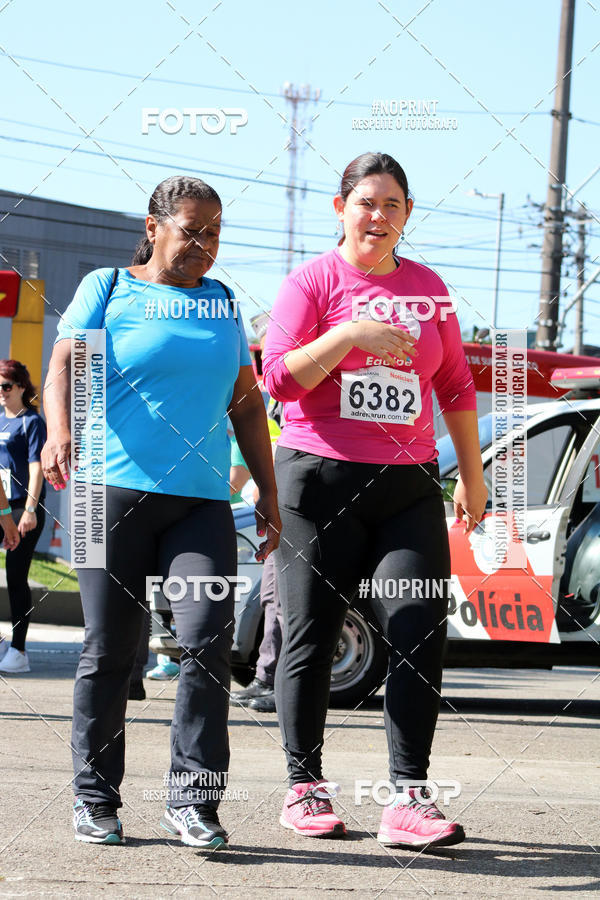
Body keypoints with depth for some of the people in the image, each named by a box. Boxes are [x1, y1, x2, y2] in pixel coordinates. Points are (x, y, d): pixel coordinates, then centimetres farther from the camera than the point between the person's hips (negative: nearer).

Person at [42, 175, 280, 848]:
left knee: (207, 637, -12)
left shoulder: (220, 301, 19)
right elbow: (65, 367, -7)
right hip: (117, 491, -3)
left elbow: (246, 403, 22)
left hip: (202, 502, 3)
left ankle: (191, 799, -8)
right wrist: (59, 434, -26)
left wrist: (267, 491, 16)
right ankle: (94, 799, 11)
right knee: (108, 650, 0)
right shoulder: (108, 288, 7)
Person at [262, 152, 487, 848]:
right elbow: (279, 377, -7)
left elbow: (455, 387, 20)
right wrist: (352, 333, -18)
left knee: (418, 633, -9)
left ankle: (408, 798, -10)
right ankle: (305, 787, 15)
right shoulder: (314, 281, 1)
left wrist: (472, 475, 19)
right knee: (311, 636, 2)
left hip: (408, 488, 3)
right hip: (319, 480, -3)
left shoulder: (428, 287, 14)